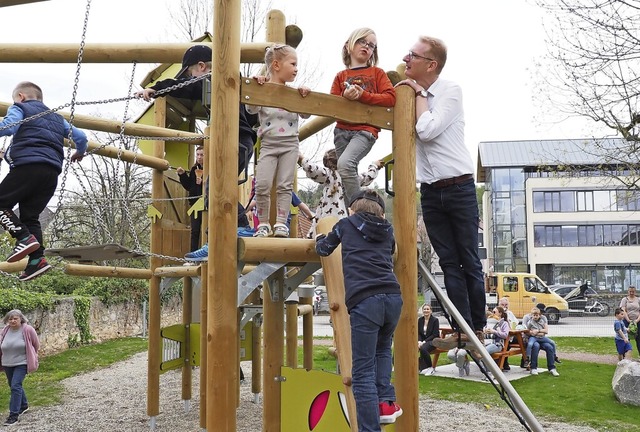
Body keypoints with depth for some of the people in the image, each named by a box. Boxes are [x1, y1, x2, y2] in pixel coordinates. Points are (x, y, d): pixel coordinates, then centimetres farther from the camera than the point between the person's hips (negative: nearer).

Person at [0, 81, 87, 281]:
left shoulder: (19, 108, 13)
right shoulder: (56, 118, 30)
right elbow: (80, 136, 26)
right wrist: (79, 152, 44)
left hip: (28, 165, -6)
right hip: (52, 171, 6)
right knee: (30, 216, 9)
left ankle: (25, 238, -15)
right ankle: (36, 259, -3)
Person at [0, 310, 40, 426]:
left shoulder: (27, 330, -13)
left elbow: (36, 344, 1)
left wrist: (29, 355, 14)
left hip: (21, 363, -5)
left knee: (15, 386, -14)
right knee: (14, 386, 18)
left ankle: (14, 415, -10)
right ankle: (24, 405, 40)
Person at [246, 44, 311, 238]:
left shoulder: (294, 91, 10)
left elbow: (305, 114, 13)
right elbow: (251, 109, -12)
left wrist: (305, 97, -2)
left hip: (290, 144, 3)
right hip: (268, 144, -2)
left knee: (285, 185, 0)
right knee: (262, 185, -8)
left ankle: (281, 223, 3)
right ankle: (263, 224, 4)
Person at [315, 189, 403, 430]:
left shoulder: (346, 224, 17)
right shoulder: (387, 231, 23)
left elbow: (324, 250, 33)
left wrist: (319, 239, 56)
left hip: (364, 301, -4)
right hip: (392, 297, 4)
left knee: (363, 372, -1)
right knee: (382, 348, 31)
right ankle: (386, 402, 21)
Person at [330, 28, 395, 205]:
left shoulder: (377, 72, 11)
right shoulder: (341, 76, 15)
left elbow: (391, 98, -2)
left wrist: (363, 95, -11)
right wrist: (345, 96, -14)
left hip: (365, 131, -4)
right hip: (342, 130, 4)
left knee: (345, 163, -28)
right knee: (349, 178, 4)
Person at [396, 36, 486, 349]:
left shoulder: (451, 91, -6)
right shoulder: (407, 94, 10)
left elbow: (427, 130, -19)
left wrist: (419, 93, -8)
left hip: (459, 188, -5)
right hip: (430, 191, 5)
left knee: (469, 261, 2)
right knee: (449, 263, 5)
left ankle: (478, 328, 10)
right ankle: (462, 329, 9)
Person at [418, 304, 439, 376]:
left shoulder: (435, 320, -6)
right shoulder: (420, 320, 8)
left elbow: (435, 335, -11)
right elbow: (418, 333, 9)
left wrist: (424, 342, -19)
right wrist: (419, 341, -12)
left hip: (433, 341, -5)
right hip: (422, 341, 5)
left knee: (423, 348, -35)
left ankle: (430, 368, -14)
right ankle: (422, 368, -15)